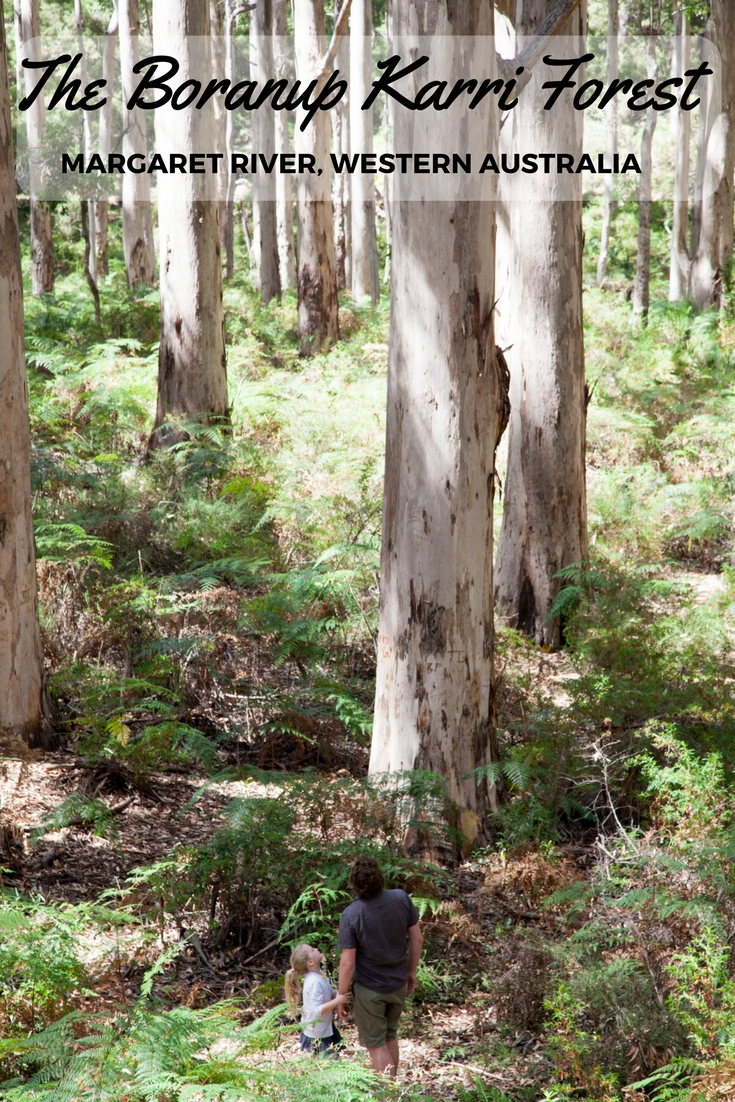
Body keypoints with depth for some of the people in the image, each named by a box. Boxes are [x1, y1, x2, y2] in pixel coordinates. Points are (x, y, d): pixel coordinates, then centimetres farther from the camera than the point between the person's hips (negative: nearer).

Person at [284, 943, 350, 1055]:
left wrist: (340, 995, -8)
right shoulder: (314, 982, -28)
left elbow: (330, 995, 11)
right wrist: (338, 1001, -31)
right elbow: (318, 1010, -31)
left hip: (326, 1028, 9)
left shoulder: (319, 974, 0)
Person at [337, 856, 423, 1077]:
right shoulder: (401, 899, -14)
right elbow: (417, 938, -2)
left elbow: (348, 963, -21)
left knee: (377, 1045, 11)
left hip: (369, 989, -4)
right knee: (390, 1036, 25)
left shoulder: (350, 915, -24)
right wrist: (411, 971, 13)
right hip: (398, 984, 5)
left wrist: (341, 998, -7)